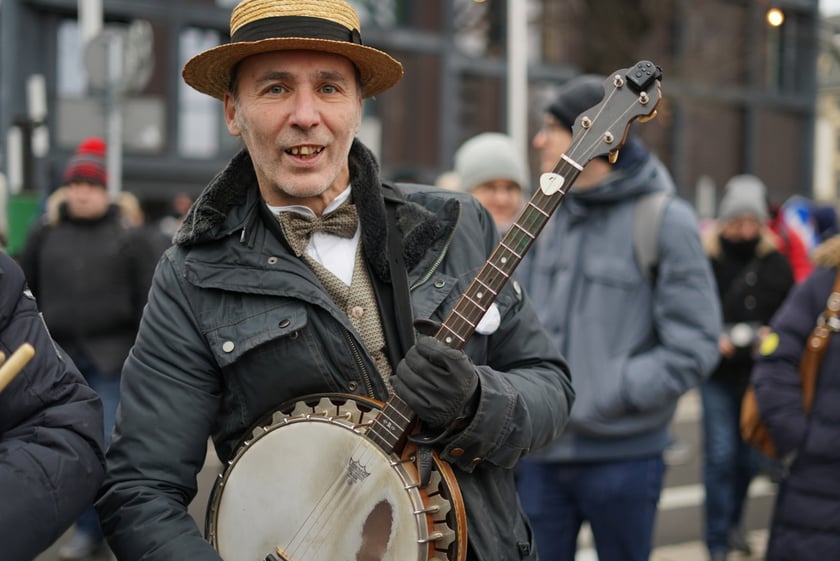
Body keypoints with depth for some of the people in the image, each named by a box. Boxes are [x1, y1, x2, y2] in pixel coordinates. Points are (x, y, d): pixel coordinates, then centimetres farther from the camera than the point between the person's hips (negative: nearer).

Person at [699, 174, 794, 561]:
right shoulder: (705, 259, -7)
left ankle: (732, 522, 36)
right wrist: (712, 339, -19)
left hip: (759, 374, 3)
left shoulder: (776, 263, 3)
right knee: (720, 456, -6)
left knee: (751, 456, 12)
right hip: (718, 375, -3)